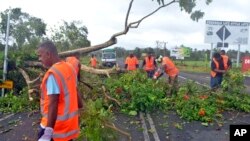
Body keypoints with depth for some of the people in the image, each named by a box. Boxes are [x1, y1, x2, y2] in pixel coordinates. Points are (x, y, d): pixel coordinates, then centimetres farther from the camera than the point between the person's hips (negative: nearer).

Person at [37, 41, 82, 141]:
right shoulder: (69, 68, 4)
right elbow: (74, 93, 14)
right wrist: (80, 107, 26)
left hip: (56, 126, -8)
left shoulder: (52, 73, -21)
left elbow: (53, 104, -26)